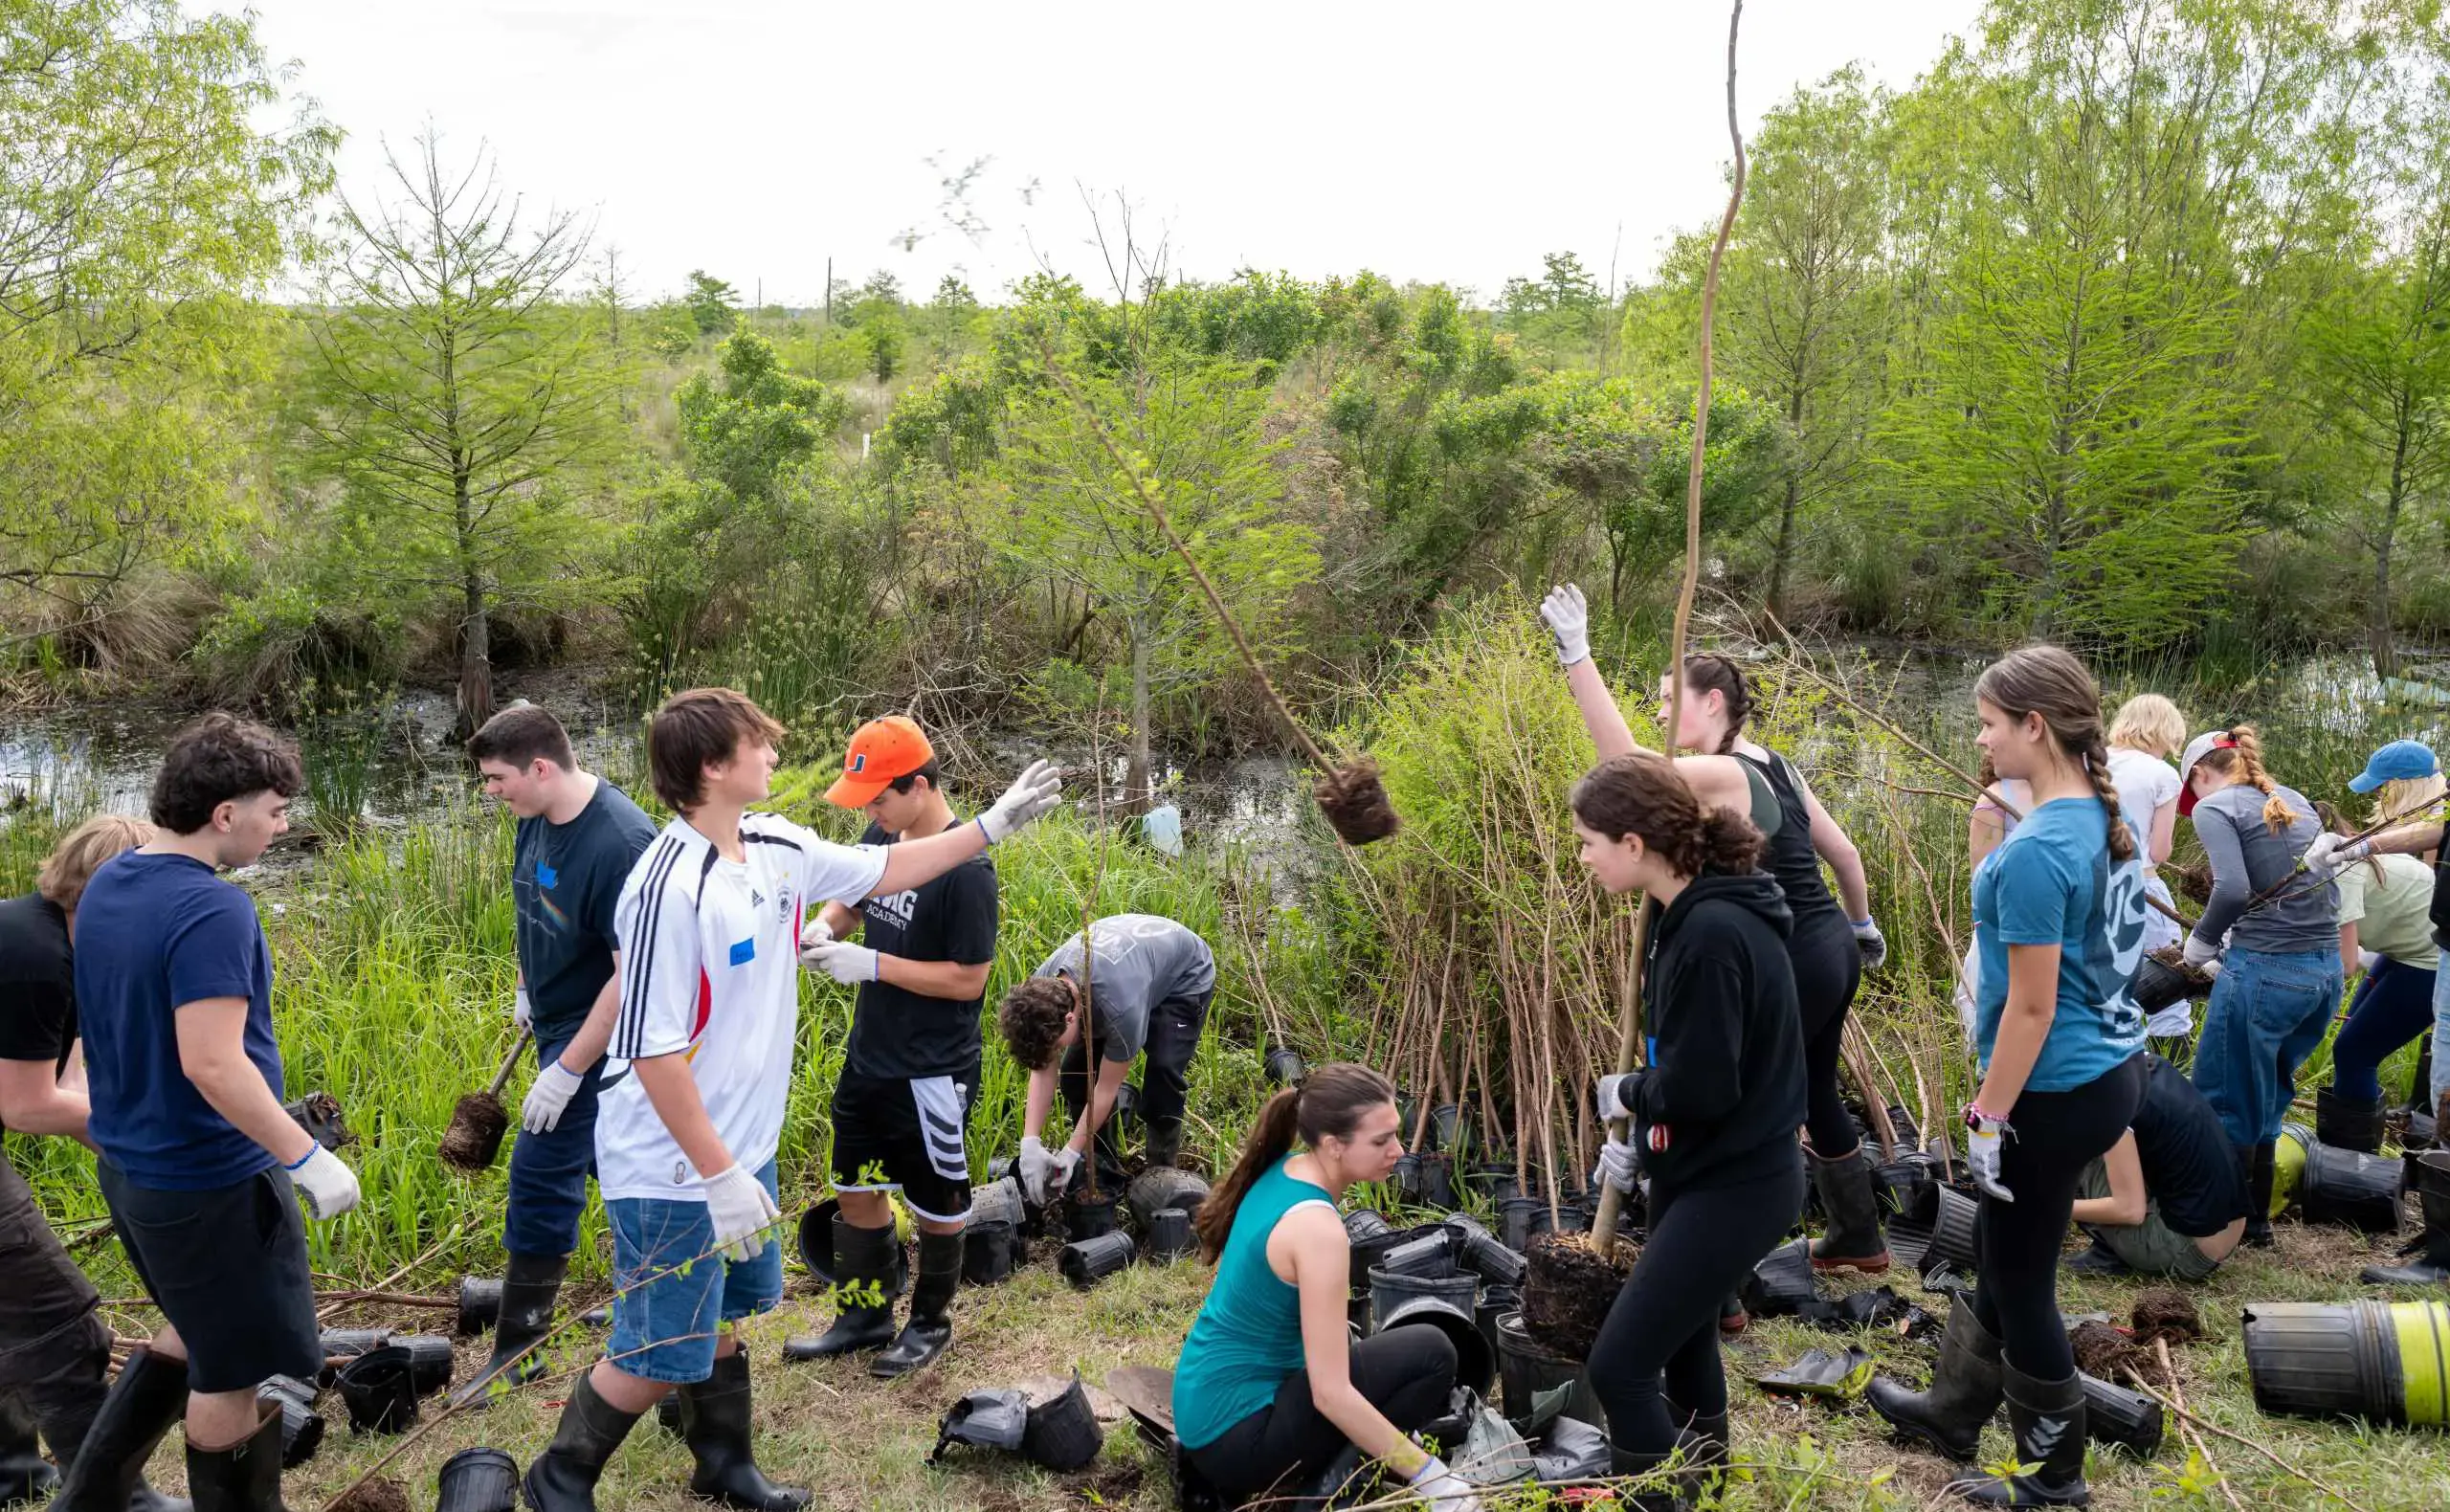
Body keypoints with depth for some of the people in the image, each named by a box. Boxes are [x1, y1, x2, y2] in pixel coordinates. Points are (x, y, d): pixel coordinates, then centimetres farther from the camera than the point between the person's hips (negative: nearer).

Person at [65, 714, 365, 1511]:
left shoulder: (106, 885, 3)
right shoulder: (212, 910, -26)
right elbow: (211, 1062, -30)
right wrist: (307, 1158, -23)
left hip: (130, 1162, 9)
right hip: (207, 1180, -9)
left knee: (202, 1331, 28)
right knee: (232, 1373, 9)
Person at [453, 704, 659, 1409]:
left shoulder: (619, 844, -29)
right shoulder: (538, 816, -3)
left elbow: (632, 974, -28)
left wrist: (566, 1070, -24)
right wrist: (527, 987, 20)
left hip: (600, 1036, -9)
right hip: (560, 1021, 9)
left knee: (543, 1177, -6)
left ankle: (519, 1348, 7)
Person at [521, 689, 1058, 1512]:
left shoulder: (780, 849, -1)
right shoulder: (669, 889, -27)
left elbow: (882, 869, 17)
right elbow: (652, 1052, -26)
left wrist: (990, 825, 16)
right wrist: (718, 1175, -23)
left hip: (742, 1150, 8)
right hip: (672, 1172, -8)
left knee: (723, 1314, 23)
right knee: (661, 1353, 4)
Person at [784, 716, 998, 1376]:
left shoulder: (965, 869, -23)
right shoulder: (881, 838, -1)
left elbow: (969, 979, -22)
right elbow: (849, 900, 15)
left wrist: (873, 964, -23)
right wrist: (825, 925, -8)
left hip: (931, 1073, -8)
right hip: (867, 1057, 8)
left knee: (936, 1204, 13)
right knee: (857, 1190, 20)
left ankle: (931, 1321, 33)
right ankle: (866, 1315, 38)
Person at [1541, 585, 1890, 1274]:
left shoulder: (1721, 775, -19)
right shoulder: (1776, 766, 9)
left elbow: (1625, 762, -33)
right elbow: (1843, 852, 16)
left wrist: (1576, 655, -34)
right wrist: (1864, 926, 31)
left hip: (1790, 969, -10)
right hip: (1830, 953, 10)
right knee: (1816, 1096, 26)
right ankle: (1859, 1239, 44)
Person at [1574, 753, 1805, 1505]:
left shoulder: (1712, 932, -28)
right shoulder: (1692, 912, 3)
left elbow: (1700, 1086, -27)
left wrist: (1625, 1092, -8)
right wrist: (1637, 1132, 6)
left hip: (1736, 1184, -10)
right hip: (1700, 1168, 10)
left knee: (1620, 1363, -8)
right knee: (1682, 1339, 24)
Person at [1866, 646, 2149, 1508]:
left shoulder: (2037, 851, -25)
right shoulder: (2103, 818, 2)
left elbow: (2032, 1007, -22)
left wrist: (1987, 1120, -14)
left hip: (2054, 1095, -9)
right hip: (2111, 1071, 9)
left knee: (2021, 1282, 10)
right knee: (1997, 1252, 24)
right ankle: (1953, 1411, 41)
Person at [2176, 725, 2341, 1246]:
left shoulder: (2214, 807, -5)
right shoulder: (2296, 802, 16)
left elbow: (2233, 888, -20)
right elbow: (2330, 894, 15)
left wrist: (2200, 944, -3)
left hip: (2263, 972, -7)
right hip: (2326, 970, 8)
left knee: (2225, 1106, 7)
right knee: (2266, 1103, 21)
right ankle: (2257, 1218, 29)